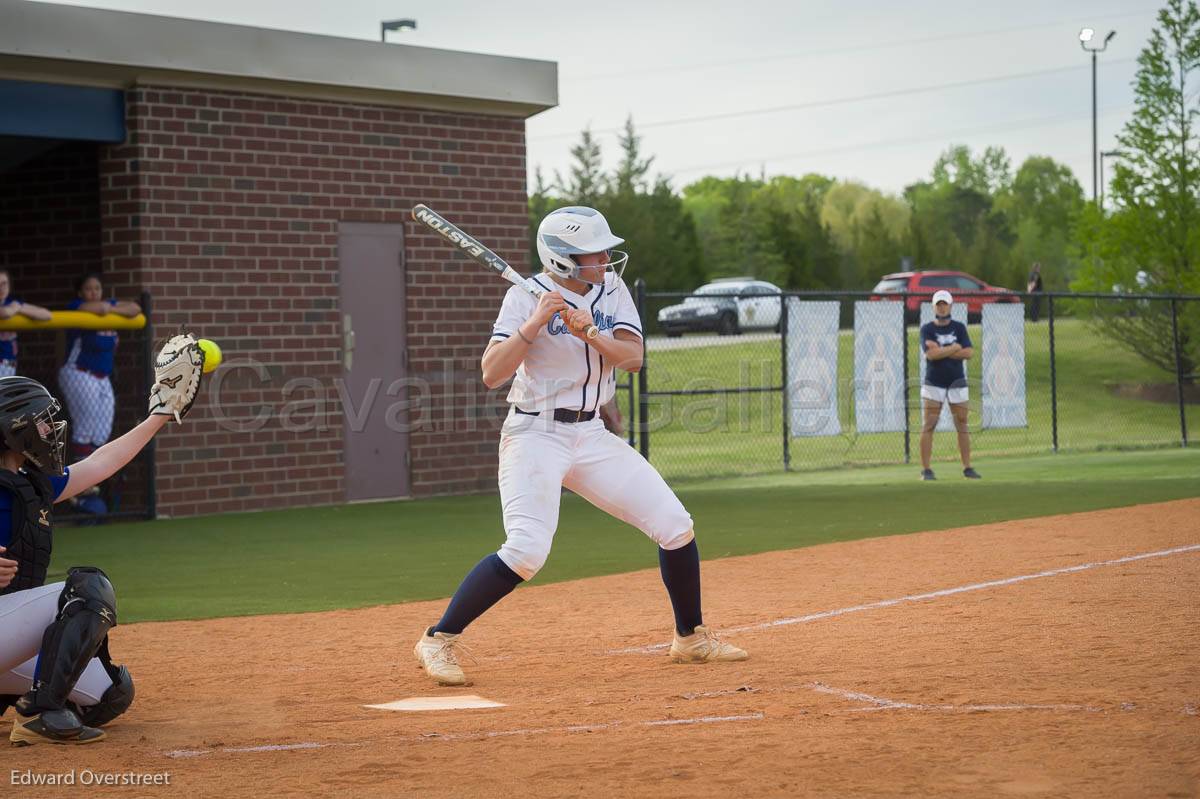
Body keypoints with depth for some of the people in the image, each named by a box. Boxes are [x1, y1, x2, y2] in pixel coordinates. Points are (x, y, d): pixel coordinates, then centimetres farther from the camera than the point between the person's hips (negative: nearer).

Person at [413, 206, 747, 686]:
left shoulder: (611, 289, 5)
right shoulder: (527, 297, -11)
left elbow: (633, 358, -6)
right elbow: (491, 375, -18)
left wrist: (588, 331, -22)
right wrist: (535, 323, -26)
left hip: (591, 436, 6)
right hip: (535, 435, -6)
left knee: (675, 525, 1)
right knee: (527, 550, -23)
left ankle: (691, 639, 19)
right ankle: (438, 641, -10)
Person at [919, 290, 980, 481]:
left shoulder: (959, 328, 7)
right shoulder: (927, 329, 0)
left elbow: (968, 353, -7)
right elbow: (930, 354, -15)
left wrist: (941, 351, -13)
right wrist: (954, 348, -11)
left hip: (957, 382, 2)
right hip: (933, 383, -2)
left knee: (962, 425, 3)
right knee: (929, 426, -6)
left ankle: (967, 468, 8)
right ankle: (925, 470, -5)